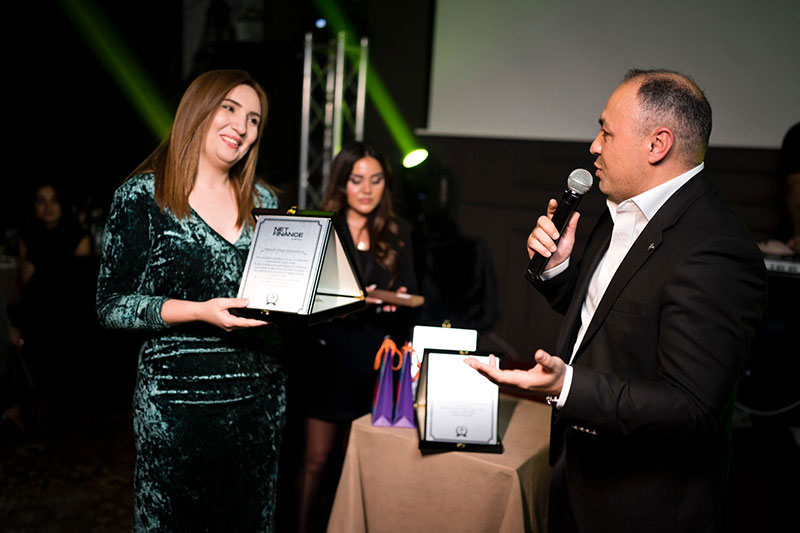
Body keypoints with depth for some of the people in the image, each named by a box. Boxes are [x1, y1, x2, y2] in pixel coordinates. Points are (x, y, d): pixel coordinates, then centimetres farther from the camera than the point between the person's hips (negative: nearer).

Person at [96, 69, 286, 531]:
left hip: (260, 393, 5)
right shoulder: (144, 195, -5)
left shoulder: (263, 202, 8)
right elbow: (112, 305, -9)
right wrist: (198, 311, -21)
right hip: (177, 396, -4)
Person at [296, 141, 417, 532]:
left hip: (378, 358, 2)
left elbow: (410, 294, 9)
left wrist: (396, 299, -14)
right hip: (329, 356, -2)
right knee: (316, 457, 4)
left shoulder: (398, 233, 8)